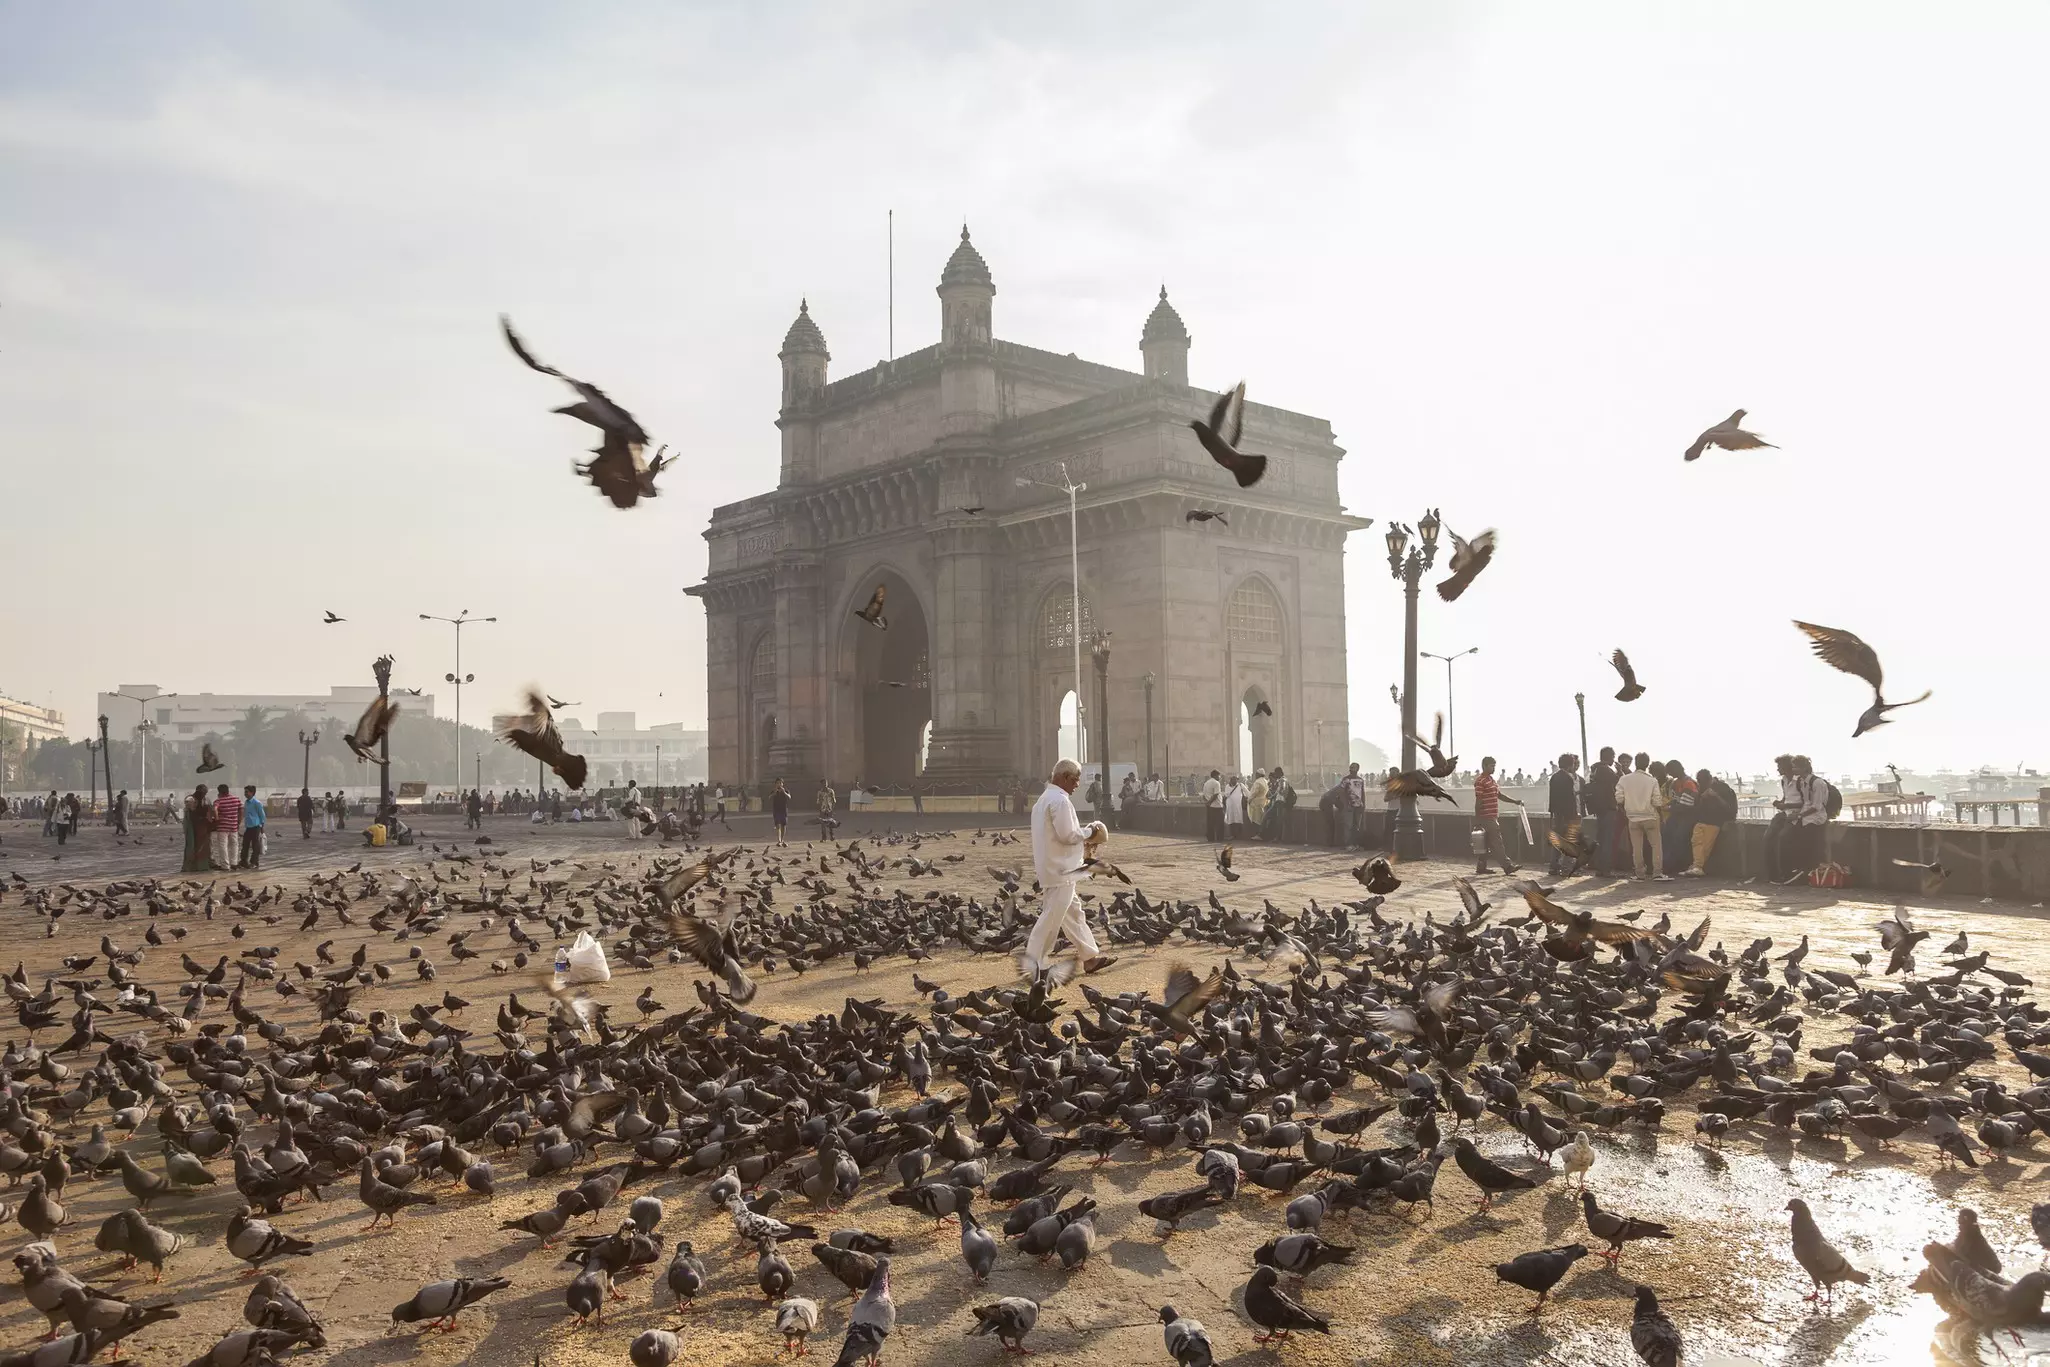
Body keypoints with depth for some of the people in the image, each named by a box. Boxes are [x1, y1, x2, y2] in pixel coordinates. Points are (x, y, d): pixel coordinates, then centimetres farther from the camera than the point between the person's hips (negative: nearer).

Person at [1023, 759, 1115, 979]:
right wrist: (1090, 830, -6)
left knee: (1073, 911, 17)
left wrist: (1082, 830, 12)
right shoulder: (1060, 800, -18)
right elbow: (1068, 835, -21)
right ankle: (1033, 965, -1)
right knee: (1052, 918, -5)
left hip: (1051, 868, 11)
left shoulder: (1044, 799, 14)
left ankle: (1091, 956, 25)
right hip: (1060, 869, -11)